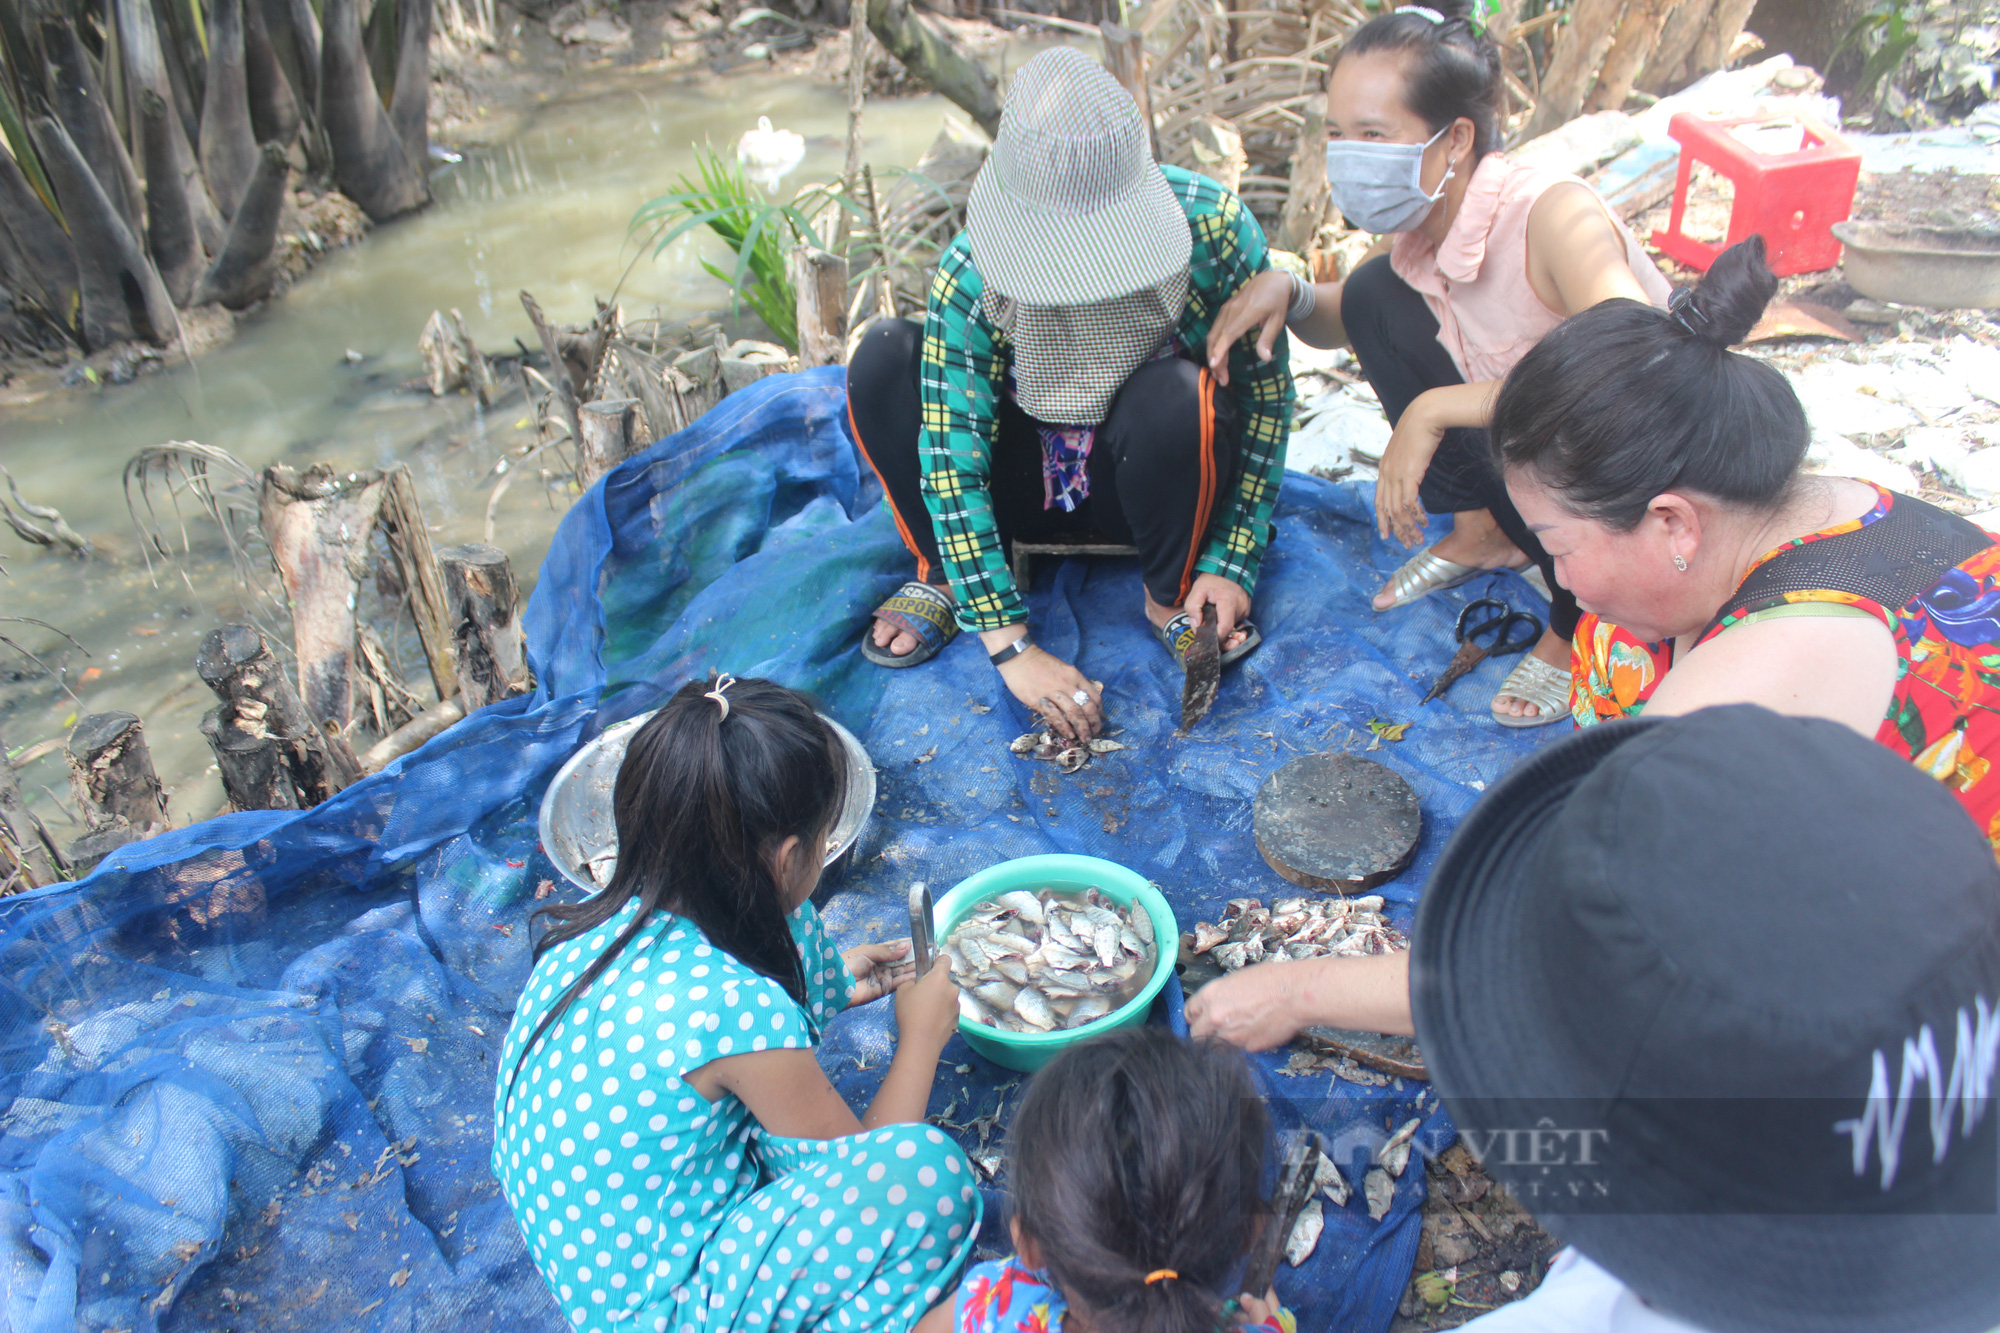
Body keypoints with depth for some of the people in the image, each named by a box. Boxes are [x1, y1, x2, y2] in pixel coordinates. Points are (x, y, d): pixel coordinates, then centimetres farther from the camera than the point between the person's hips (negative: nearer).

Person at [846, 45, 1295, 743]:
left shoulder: (1214, 225, -23)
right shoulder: (971, 274, -24)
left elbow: (1267, 396, -15)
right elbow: (949, 459, -27)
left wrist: (1232, 565, -20)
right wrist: (1010, 646, -32)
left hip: (1149, 475, 0)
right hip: (1028, 483, 1)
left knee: (1178, 394, -36)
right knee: (883, 358, -23)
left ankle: (1173, 596, -9)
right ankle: (943, 577, -6)